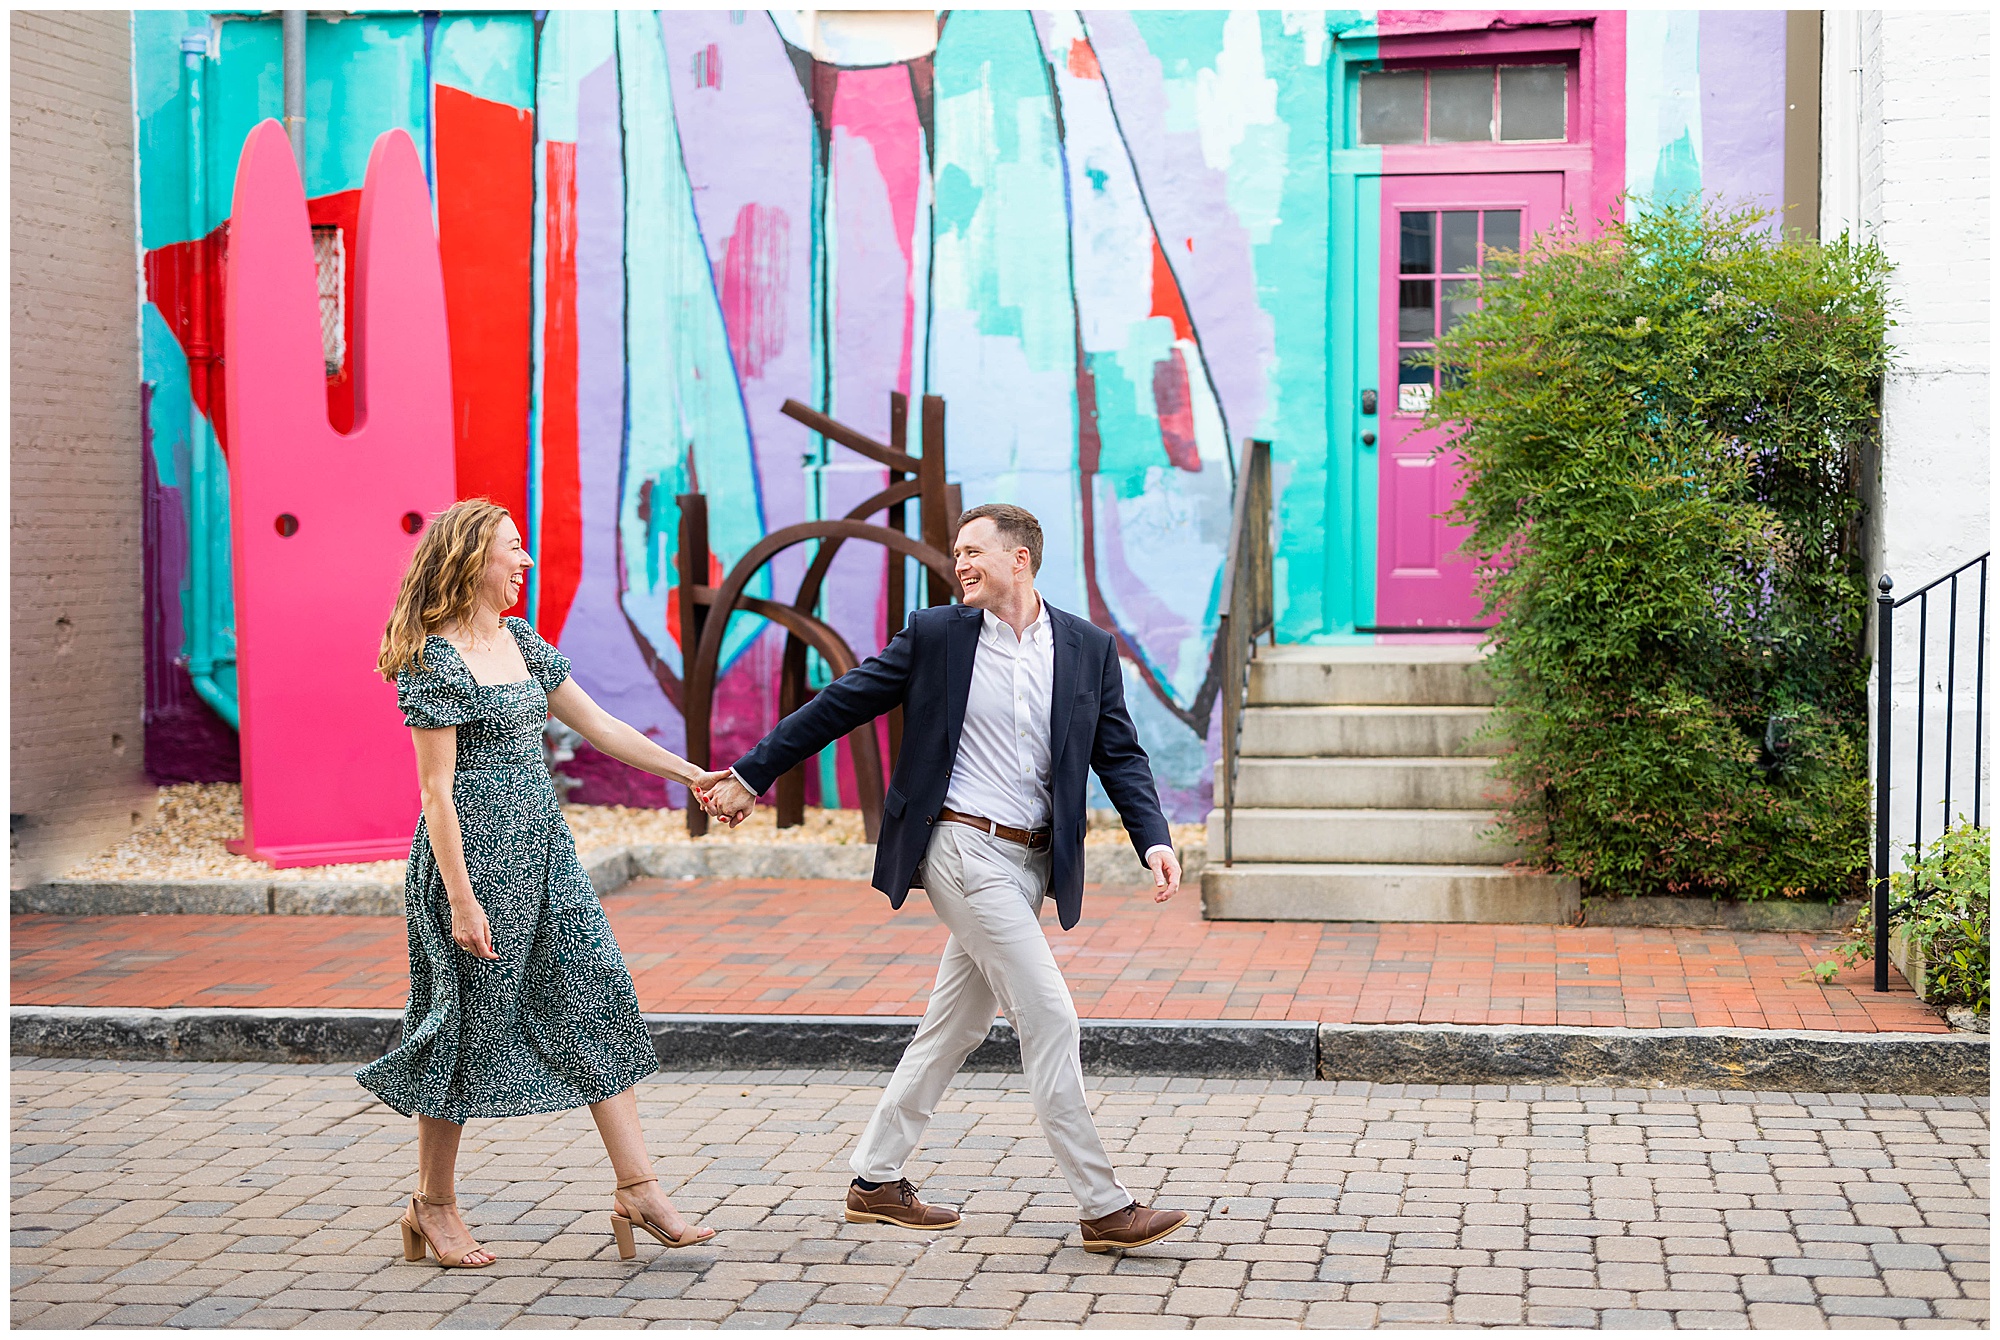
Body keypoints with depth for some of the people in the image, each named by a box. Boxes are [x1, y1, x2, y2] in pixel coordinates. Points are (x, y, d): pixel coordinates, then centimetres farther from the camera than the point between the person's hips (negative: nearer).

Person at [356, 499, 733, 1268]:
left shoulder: (519, 642, 11)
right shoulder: (435, 660, -13)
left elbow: (599, 727, 16)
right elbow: (437, 791, -16)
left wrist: (691, 775, 12)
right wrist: (462, 900, -19)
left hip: (542, 851, 8)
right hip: (475, 855, -8)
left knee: (594, 1006, 3)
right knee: (469, 1026, 1)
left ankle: (638, 1192, 5)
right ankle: (434, 1207, 17)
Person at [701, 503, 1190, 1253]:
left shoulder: (1089, 649, 6)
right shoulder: (936, 635, -1)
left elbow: (1120, 756, 6)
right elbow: (839, 706, 4)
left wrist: (1154, 841, -10)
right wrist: (750, 775, 5)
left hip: (1028, 861, 5)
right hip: (964, 850, -5)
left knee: (955, 1024, 12)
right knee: (1048, 1017, -10)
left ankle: (877, 1182, 26)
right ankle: (1103, 1206, -5)